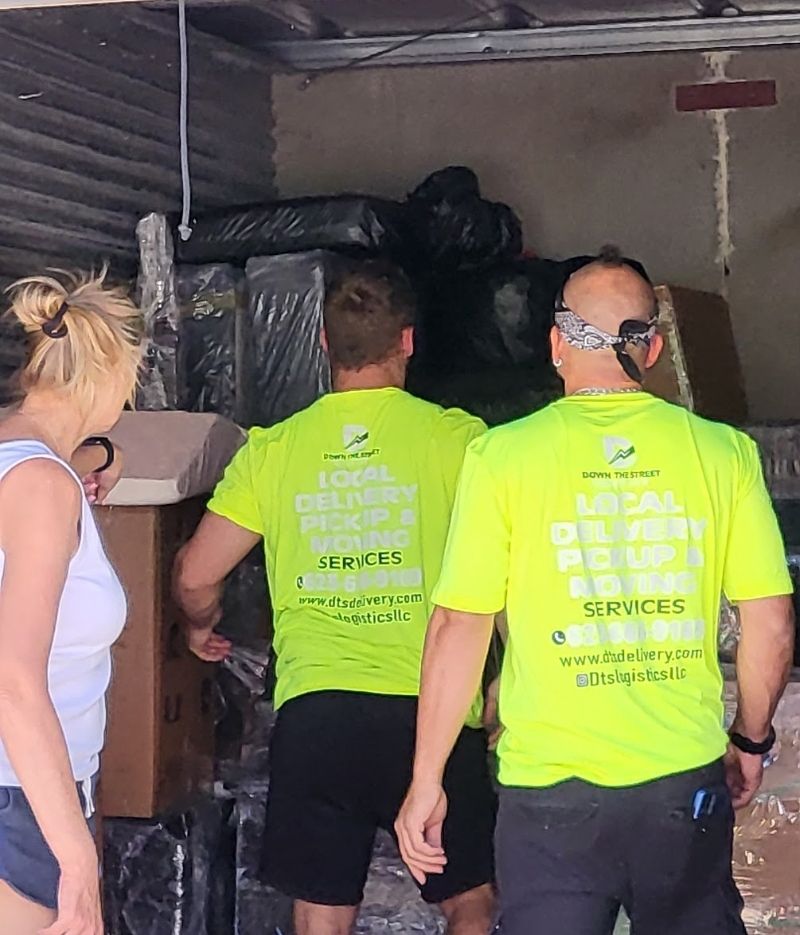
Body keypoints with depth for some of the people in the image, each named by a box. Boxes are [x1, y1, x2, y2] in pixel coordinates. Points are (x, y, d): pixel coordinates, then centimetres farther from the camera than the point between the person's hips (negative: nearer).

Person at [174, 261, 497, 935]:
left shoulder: (274, 448, 5)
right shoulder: (453, 436, -2)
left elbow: (196, 576, 6)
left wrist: (202, 625, 27)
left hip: (313, 708, 2)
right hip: (430, 706, -1)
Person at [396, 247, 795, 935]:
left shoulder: (504, 455, -5)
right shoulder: (724, 451, -1)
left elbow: (459, 628, -7)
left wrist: (426, 781, 2)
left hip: (553, 787, -2)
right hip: (689, 781, 3)